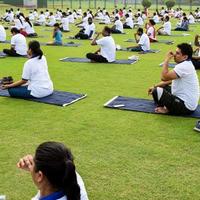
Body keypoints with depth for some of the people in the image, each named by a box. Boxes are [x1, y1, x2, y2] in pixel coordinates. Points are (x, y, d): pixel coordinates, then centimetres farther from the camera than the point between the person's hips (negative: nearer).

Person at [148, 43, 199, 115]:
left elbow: (164, 77, -29)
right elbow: (169, 80, 18)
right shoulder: (185, 64, 8)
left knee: (157, 91, -20)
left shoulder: (184, 66, -24)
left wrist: (167, 59, -18)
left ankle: (167, 109, 0)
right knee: (162, 87, 23)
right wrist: (155, 86, 12)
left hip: (186, 106, -11)